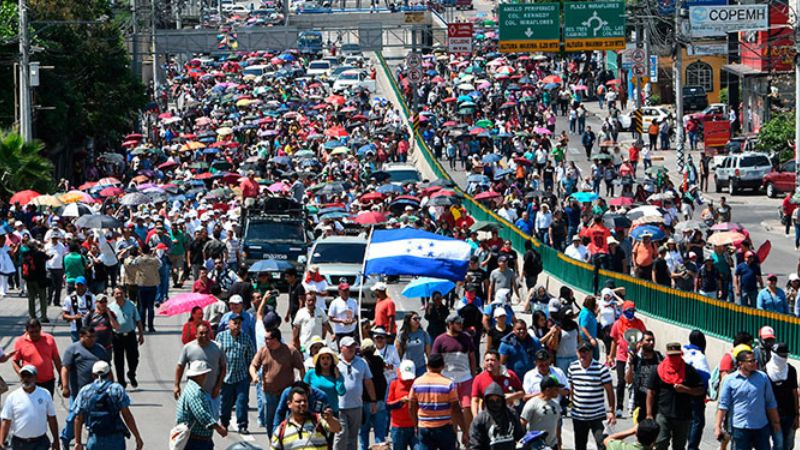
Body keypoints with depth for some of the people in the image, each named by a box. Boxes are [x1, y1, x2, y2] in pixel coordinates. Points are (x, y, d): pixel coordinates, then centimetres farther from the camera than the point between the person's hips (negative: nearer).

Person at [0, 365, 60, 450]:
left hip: (40, 443, -1)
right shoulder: (12, 397, -2)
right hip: (19, 443, 1)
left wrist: (56, 441, 6)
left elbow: (52, 419, 6)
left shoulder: (45, 394, 1)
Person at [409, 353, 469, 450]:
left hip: (423, 428, 2)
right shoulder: (449, 384, -10)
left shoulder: (417, 383, 0)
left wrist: (416, 425, 22)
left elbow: (411, 408, 6)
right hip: (444, 428, -2)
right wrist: (465, 432, -4)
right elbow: (456, 410, -11)